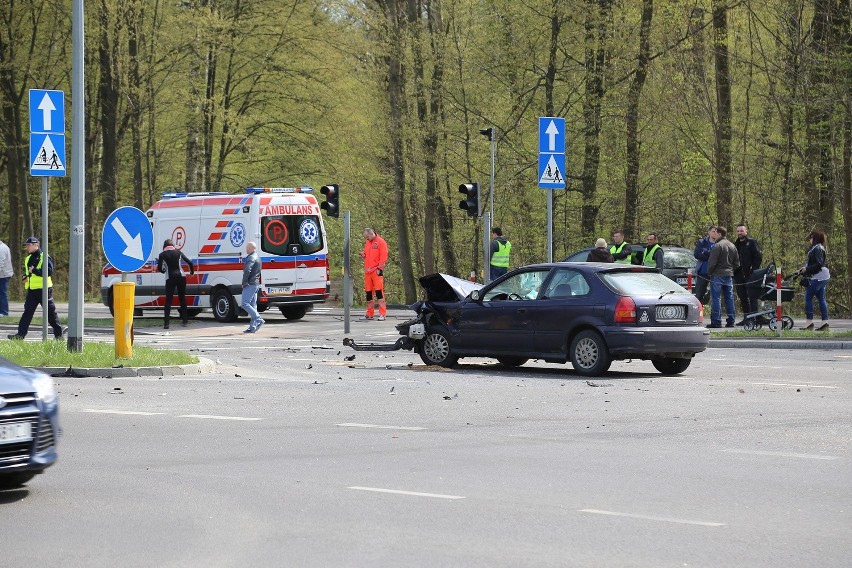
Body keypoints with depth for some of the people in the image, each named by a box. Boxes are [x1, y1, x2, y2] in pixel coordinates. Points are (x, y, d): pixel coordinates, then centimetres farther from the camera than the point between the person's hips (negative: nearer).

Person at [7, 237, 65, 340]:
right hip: (32, 289, 7)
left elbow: (49, 271, -19)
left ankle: (58, 333, 13)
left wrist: (34, 271, -23)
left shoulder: (44, 257, -9)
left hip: (43, 289, -7)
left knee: (50, 312, 2)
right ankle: (21, 334, -5)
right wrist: (24, 277, 6)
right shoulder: (28, 259, 16)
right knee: (27, 312, 0)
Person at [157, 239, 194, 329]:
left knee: (168, 301, -2)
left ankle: (166, 323, -12)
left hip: (170, 279, -2)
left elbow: (159, 268, -2)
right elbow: (189, 262, 6)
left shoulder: (162, 255, 1)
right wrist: (192, 272, 24)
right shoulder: (178, 252, 7)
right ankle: (184, 320, 17)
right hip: (181, 277, 2)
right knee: (182, 299, 16)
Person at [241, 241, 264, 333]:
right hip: (256, 284, 10)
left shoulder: (251, 258, -13)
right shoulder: (257, 258, 20)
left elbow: (247, 270, -27)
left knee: (244, 303, -12)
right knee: (252, 305, 8)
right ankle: (252, 327, 7)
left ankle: (258, 320, -18)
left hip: (250, 284, -10)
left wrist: (244, 282, -19)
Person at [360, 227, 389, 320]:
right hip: (368, 271, 7)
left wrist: (380, 268, -13)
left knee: (379, 291, -11)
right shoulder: (367, 243, 17)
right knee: (368, 292, 7)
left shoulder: (381, 242, -4)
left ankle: (382, 314, -12)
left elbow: (383, 257, -9)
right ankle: (370, 314, 14)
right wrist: (363, 255, 3)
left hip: (376, 271, -7)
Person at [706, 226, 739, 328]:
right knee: (730, 298, 10)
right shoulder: (732, 246, 12)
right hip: (729, 276, 7)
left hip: (718, 275, -7)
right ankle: (731, 321, 11)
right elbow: (737, 263, 17)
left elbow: (712, 262, -16)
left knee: (716, 298, -4)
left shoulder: (717, 246, -14)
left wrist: (709, 272, 0)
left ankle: (716, 321, -7)